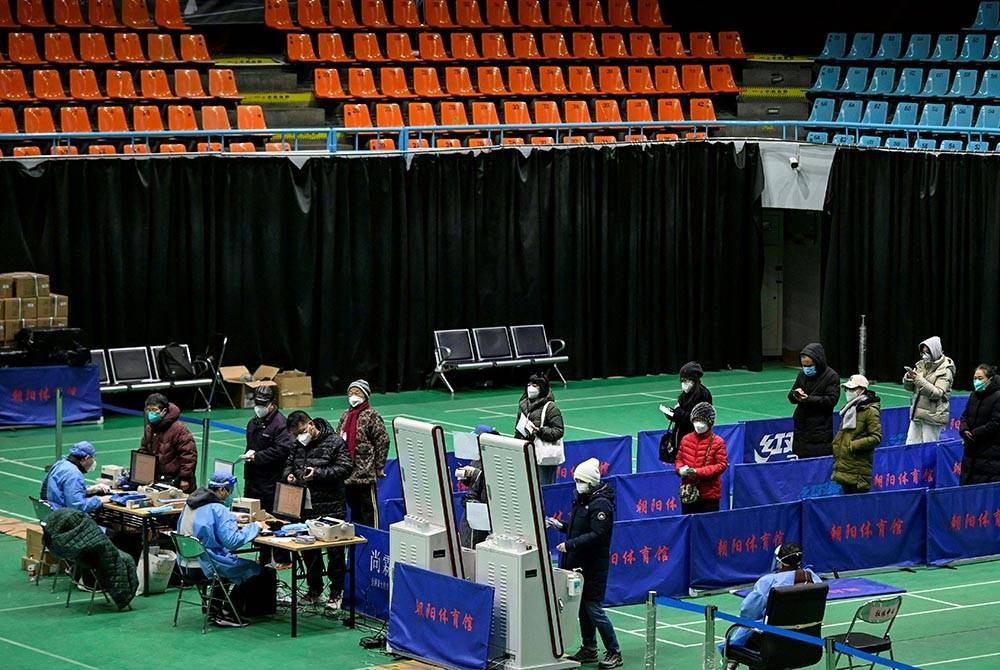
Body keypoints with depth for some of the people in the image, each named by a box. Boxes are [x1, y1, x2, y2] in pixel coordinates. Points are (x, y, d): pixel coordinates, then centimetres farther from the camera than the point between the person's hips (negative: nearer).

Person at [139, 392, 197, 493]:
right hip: (156, 477, 7)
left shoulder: (179, 429, -14)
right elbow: (143, 451, 22)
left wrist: (185, 478, -17)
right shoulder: (149, 429, 10)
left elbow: (188, 454, -16)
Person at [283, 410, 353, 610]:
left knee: (334, 552, -1)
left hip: (330, 509, -6)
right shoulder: (298, 445, 12)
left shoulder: (335, 442, -7)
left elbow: (344, 469, -12)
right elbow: (289, 464, 26)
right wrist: (289, 474, 3)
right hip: (305, 507, 6)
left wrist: (318, 473, -20)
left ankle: (336, 593, 9)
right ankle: (315, 591, 24)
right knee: (309, 551, 12)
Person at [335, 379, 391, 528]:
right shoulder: (345, 415, 13)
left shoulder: (372, 416, -8)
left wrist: (379, 467, -9)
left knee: (369, 509, -3)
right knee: (354, 508, 16)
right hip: (347, 473, 7)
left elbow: (383, 442, -10)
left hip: (365, 473, -7)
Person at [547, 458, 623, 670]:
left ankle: (614, 652, 0)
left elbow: (597, 535, -24)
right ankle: (589, 649, 24)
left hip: (594, 565, -9)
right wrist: (561, 526, 7)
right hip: (580, 564, 9)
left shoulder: (601, 504, -16)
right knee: (583, 607, 14)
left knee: (594, 608, -8)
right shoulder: (582, 500, 13)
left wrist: (570, 545, -25)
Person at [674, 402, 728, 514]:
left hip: (709, 494, -4)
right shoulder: (686, 439, 7)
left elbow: (722, 465, -10)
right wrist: (680, 469, -9)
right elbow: (679, 459, 16)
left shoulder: (717, 442, -6)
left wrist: (697, 471, -18)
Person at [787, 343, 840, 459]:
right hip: (801, 426, 6)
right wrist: (795, 394, -11)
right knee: (800, 458, 4)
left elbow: (831, 400, -13)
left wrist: (809, 399, -21)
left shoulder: (831, 376, -6)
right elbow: (791, 397, 14)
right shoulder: (802, 374, 11)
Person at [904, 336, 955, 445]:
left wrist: (918, 379, -25)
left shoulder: (945, 371, -8)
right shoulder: (921, 365, 11)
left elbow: (937, 393, -20)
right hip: (917, 415, 7)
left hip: (932, 416, -7)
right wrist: (909, 377, -11)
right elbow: (908, 387, 13)